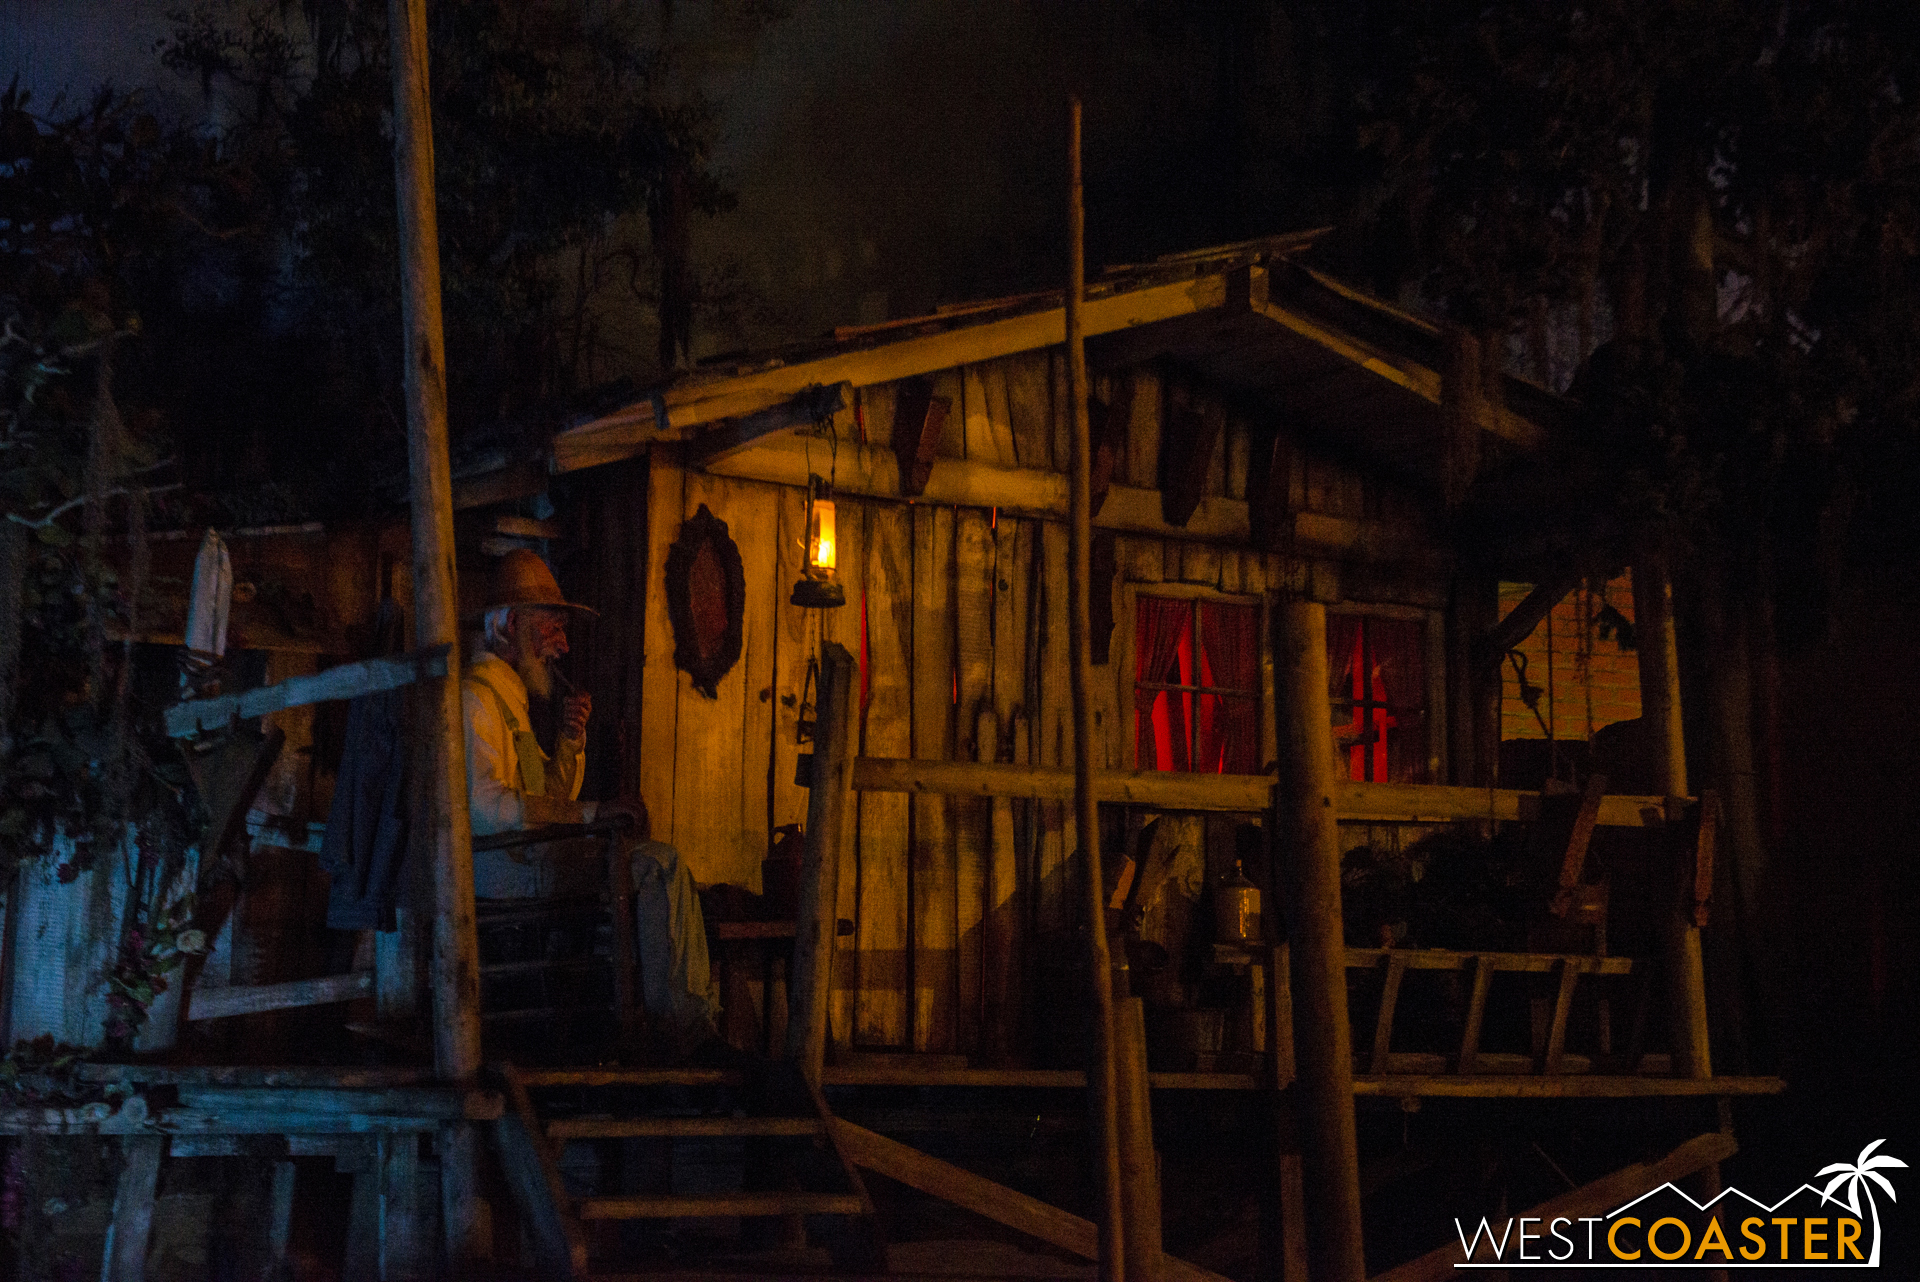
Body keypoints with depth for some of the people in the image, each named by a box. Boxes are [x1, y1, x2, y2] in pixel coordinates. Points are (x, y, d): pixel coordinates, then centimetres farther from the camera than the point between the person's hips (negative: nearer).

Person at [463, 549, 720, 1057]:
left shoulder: (512, 696, 24)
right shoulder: (476, 695, -9)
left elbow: (557, 796, 24)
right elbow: (486, 804, -22)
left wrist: (571, 737, 6)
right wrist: (591, 814, -22)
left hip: (531, 851, 10)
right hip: (504, 863, -10)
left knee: (662, 864, 2)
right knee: (659, 864, -20)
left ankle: (697, 1016, -4)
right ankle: (677, 1023, -16)